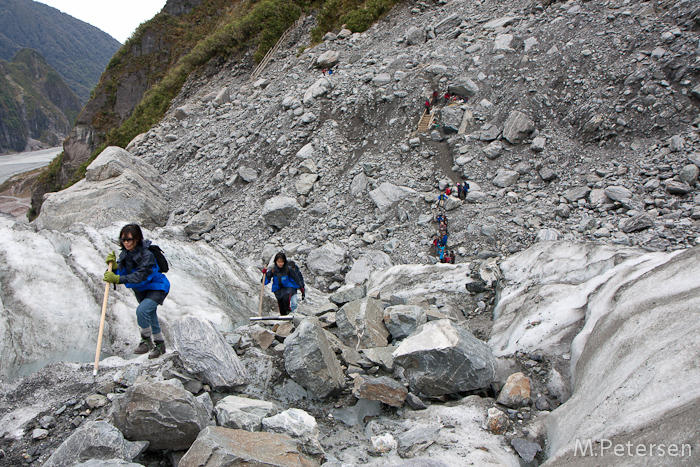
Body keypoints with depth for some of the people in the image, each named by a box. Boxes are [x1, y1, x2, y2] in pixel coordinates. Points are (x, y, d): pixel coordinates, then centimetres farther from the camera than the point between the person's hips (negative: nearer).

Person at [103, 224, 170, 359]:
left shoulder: (147, 255, -29)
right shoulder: (125, 254, -7)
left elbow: (140, 276, -38)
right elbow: (120, 273, -12)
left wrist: (118, 279, -45)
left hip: (157, 288, -8)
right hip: (141, 290, 8)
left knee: (142, 310, -28)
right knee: (151, 318, 19)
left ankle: (146, 340, -4)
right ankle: (160, 345, 38)